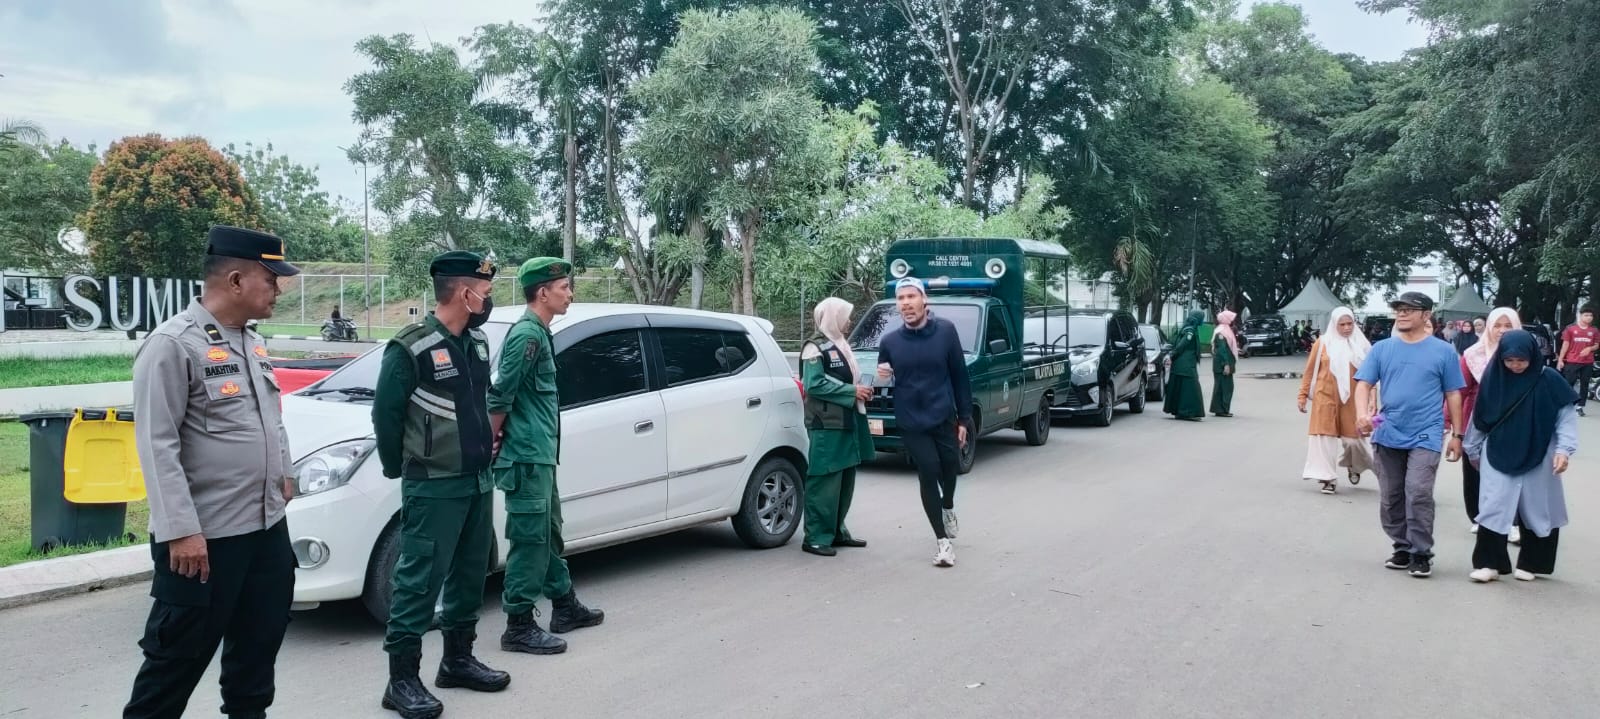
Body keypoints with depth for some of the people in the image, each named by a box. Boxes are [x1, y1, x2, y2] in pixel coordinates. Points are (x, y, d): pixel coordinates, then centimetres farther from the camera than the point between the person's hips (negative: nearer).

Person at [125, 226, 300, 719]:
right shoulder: (173, 344, -15)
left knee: (259, 642, 18)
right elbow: (157, 446, -19)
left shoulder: (253, 342, 11)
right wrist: (181, 531, -23)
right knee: (177, 659, 3)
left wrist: (284, 474, 19)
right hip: (205, 538, -8)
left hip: (268, 527, 8)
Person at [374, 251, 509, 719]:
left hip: (478, 481, 8)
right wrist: (398, 468, 0)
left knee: (469, 575, 16)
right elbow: (385, 414, -9)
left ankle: (458, 660, 29)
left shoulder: (477, 342, 8)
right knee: (419, 582, -3)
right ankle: (402, 680, 5)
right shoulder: (411, 348, -15)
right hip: (433, 487, -8)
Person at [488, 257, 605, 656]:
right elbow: (500, 396, -19)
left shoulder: (538, 332, 15)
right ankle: (519, 627, 2)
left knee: (549, 534, 18)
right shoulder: (528, 334, -17)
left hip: (541, 455, 10)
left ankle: (565, 607, 30)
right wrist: (495, 443, -9)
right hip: (527, 457, -10)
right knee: (529, 541, -5)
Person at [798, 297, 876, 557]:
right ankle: (816, 537, -5)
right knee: (825, 481, -9)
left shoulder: (840, 345, 19)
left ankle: (837, 531, 21)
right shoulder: (815, 347, -9)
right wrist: (852, 391, -16)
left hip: (848, 421, 9)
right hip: (826, 425, -9)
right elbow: (814, 384, -18)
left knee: (846, 479, 12)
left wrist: (861, 389, 7)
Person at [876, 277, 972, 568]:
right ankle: (943, 541, 7)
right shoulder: (889, 342, 0)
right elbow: (885, 380, 13)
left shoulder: (945, 331, -5)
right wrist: (881, 378, -12)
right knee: (929, 475, -3)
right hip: (911, 424, 0)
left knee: (949, 468, 12)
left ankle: (948, 507, 46)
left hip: (944, 418, 0)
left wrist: (964, 418, -1)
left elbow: (960, 377, -1)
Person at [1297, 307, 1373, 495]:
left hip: (1352, 399, 1)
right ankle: (1329, 479, 6)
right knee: (1325, 436, -2)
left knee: (1352, 437, 6)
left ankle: (1353, 465, 37)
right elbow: (1310, 371, 3)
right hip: (1326, 397, -1)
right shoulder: (1323, 343, -2)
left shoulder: (1360, 344, 1)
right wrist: (1303, 395, 2)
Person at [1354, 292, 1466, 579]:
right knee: (1390, 498, 10)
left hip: (1425, 437, -3)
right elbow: (1364, 384, 1)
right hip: (1388, 436, 4)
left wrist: (1457, 435, 3)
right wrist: (1362, 414, -19)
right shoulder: (1381, 349, 6)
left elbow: (1453, 395, 5)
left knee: (1418, 495, -12)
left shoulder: (1443, 351, 1)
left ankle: (1421, 554, 0)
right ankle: (1402, 549, 25)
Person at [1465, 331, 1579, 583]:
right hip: (1498, 457, 1)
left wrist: (1564, 449, -18)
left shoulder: (1549, 380, -9)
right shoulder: (1493, 378, -3)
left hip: (1538, 460, -1)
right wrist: (1473, 449, 14)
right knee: (1492, 509, -3)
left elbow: (1567, 415, -6)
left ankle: (1531, 563, 21)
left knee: (1538, 511, 8)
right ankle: (1490, 563, 3)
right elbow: (1480, 417, 6)